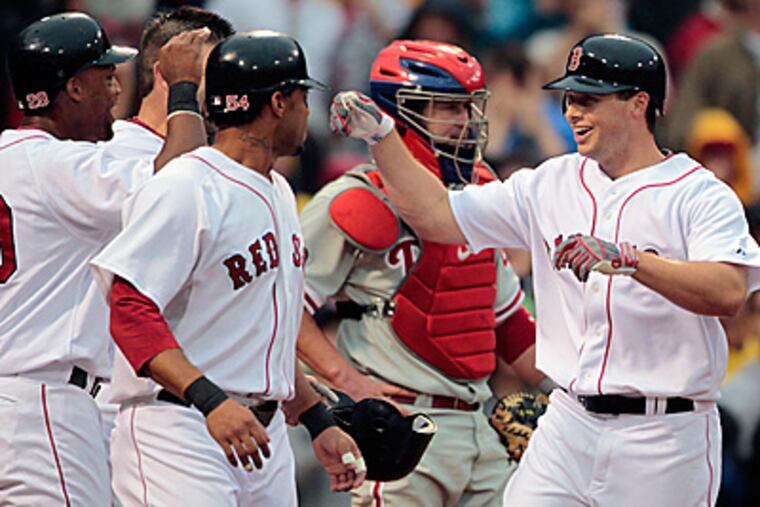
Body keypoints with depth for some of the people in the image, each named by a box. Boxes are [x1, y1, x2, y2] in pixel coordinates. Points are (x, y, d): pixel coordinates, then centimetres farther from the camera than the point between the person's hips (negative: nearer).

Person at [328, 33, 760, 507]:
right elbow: (438, 215, 14)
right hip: (568, 428, 5)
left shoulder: (700, 194, -7)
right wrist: (381, 135, 7)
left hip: (664, 440, -5)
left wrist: (628, 260, -36)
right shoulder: (552, 184, 12)